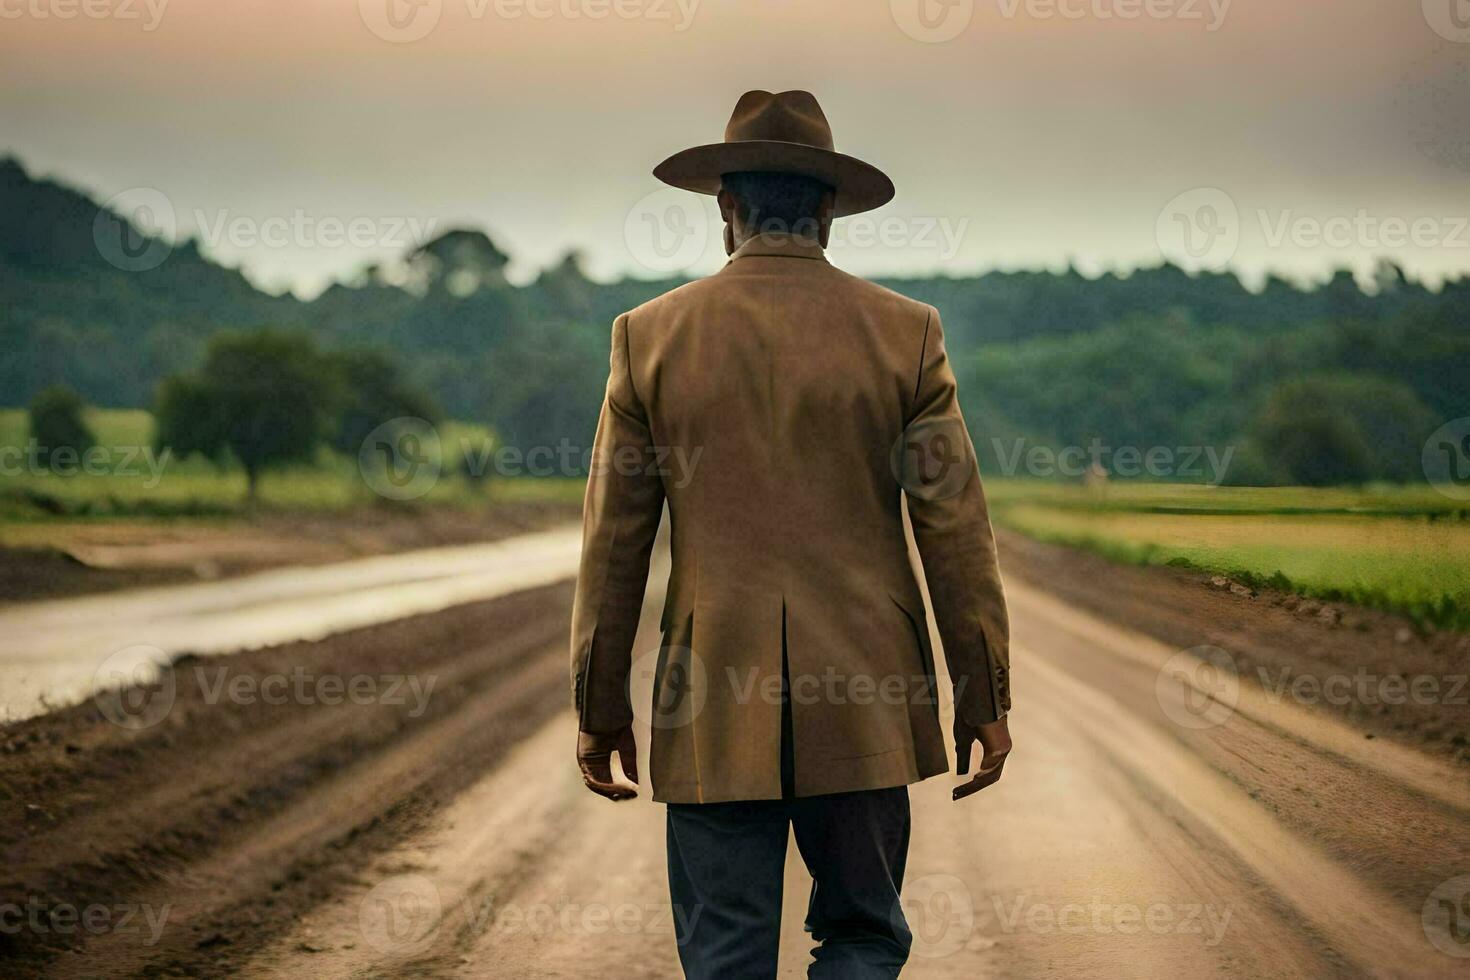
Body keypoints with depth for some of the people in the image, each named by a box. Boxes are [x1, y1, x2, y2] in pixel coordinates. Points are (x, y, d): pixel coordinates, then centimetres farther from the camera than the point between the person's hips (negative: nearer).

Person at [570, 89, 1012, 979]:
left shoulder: (650, 336, 0)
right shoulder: (904, 332, -1)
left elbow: (615, 539, 2)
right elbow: (955, 527, -2)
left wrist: (601, 708, 9)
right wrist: (984, 696, 5)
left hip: (713, 706, 0)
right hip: (861, 703, 0)